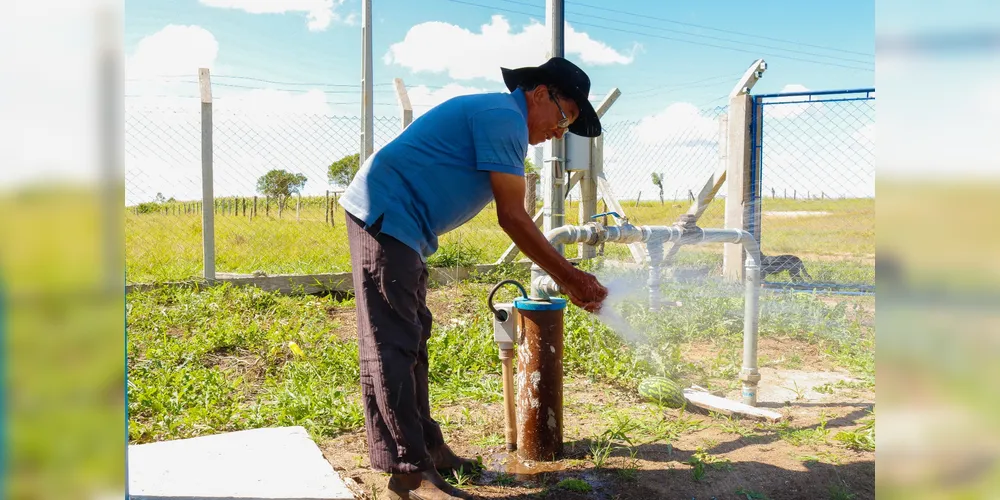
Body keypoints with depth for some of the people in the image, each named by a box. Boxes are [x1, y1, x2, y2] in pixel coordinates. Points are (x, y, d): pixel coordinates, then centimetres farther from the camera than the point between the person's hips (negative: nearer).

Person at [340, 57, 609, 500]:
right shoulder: (504, 116, -12)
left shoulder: (494, 116, 20)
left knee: (410, 340, 13)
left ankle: (424, 446, 22)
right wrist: (569, 277, -9)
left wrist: (564, 275, 16)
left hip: (397, 225, 11)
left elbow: (511, 214, 19)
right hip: (384, 216, -11)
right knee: (392, 346, -10)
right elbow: (512, 217, -16)